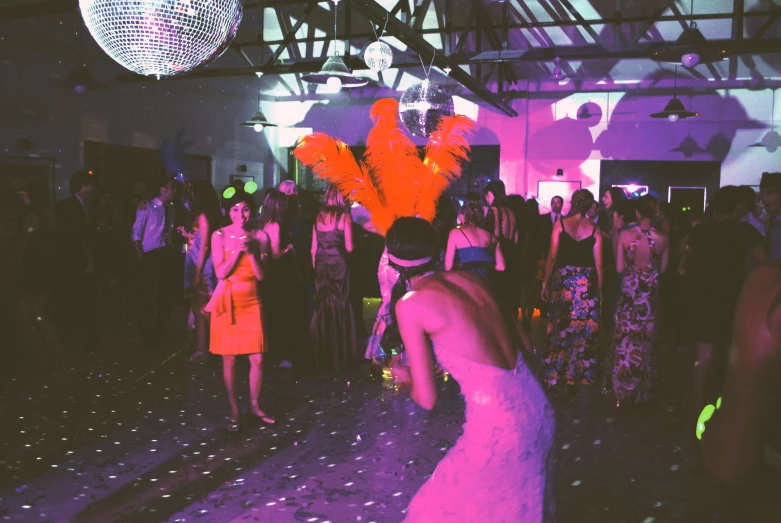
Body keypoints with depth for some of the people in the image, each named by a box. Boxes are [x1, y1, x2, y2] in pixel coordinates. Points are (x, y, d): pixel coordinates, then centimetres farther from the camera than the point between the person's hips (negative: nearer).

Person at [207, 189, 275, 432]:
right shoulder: (220, 235, -5)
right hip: (228, 302, -2)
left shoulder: (260, 236, 1)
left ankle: (255, 405, 22)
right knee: (229, 359, 4)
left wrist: (251, 251, -16)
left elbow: (260, 275, -3)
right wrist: (239, 249, -18)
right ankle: (234, 410, 18)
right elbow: (221, 273, -11)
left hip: (251, 302, 2)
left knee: (257, 358, 2)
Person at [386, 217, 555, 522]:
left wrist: (405, 379, 16)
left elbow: (427, 399, -6)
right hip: (537, 410, 7)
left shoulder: (409, 304, -9)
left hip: (498, 427, -7)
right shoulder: (469, 278, 8)